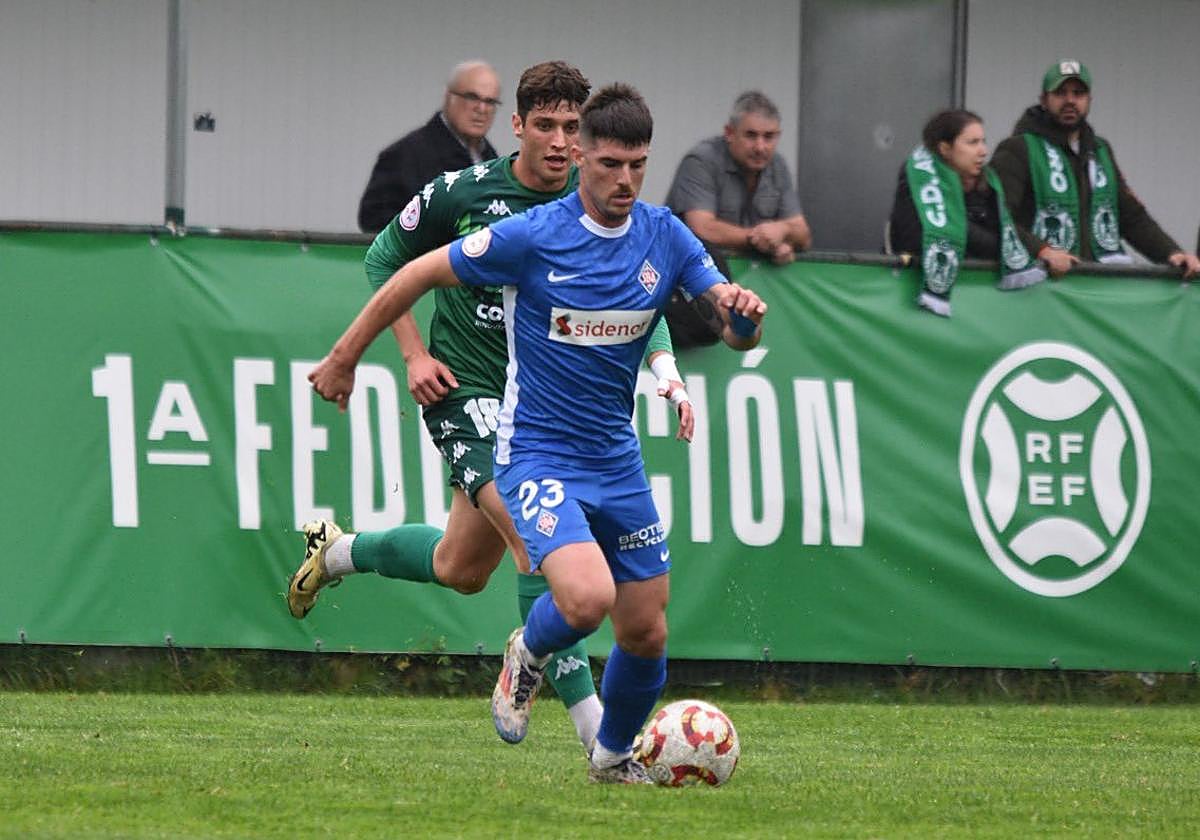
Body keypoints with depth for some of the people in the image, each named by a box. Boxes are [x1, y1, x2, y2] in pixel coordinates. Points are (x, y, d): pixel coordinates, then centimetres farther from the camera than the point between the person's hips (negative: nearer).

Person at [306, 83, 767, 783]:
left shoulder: (665, 237, -1)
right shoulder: (531, 238, -14)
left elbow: (736, 331, -1)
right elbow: (419, 275, -4)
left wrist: (744, 315, -26)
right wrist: (345, 358, 0)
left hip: (618, 462, 5)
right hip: (539, 456, -5)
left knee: (646, 632, 7)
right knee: (588, 599, -28)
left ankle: (615, 754, 35)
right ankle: (529, 654, 7)